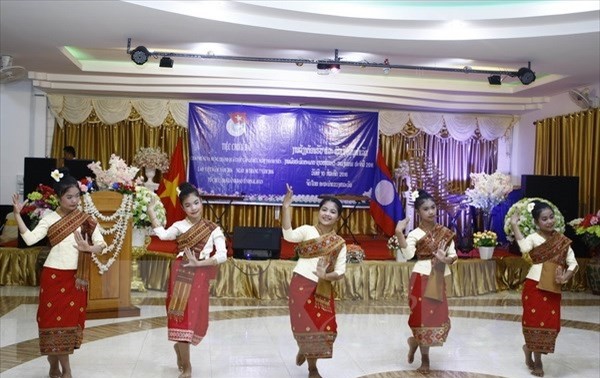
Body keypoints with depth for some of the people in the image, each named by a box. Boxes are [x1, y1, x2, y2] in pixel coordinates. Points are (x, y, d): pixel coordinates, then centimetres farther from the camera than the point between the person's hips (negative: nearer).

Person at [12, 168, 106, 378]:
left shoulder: (86, 220, 0)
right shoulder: (49, 219, -4)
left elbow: (101, 244, -1)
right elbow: (30, 239, -16)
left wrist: (88, 248, -21)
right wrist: (17, 215, -21)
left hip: (76, 277, 2)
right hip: (54, 276, -2)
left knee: (71, 320, 5)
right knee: (54, 319, 1)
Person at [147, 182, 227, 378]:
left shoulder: (213, 229, 0)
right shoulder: (179, 226, 3)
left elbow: (222, 256, -8)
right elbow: (163, 235, -15)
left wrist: (198, 263, -16)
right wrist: (151, 211, -18)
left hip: (199, 276, 0)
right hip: (180, 273, 0)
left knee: (195, 318, 4)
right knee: (181, 315, 1)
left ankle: (179, 346, 35)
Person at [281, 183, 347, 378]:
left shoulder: (340, 243, 4)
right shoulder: (307, 230, -5)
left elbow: (340, 272, 0)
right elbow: (288, 235, -27)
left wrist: (325, 275, -21)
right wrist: (286, 206, -34)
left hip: (323, 289, 3)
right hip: (301, 285, -3)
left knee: (324, 328, 4)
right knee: (306, 326, 5)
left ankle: (305, 351, 35)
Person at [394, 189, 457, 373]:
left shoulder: (445, 232, 4)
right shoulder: (415, 234, -9)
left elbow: (453, 255, 5)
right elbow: (408, 254, -27)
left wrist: (446, 259, -17)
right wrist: (399, 233, -37)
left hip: (438, 280, 4)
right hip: (422, 278, -4)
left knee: (438, 318, 6)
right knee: (423, 316, -1)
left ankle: (415, 341, 32)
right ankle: (425, 359, 21)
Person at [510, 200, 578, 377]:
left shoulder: (562, 240, 6)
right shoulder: (533, 238, -9)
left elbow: (572, 263, 4)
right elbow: (525, 248, -33)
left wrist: (565, 277, -14)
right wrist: (514, 225, -32)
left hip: (553, 289, 4)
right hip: (534, 286, -4)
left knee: (551, 324, 7)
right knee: (535, 322, 1)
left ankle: (529, 348, 34)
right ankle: (537, 361, 22)